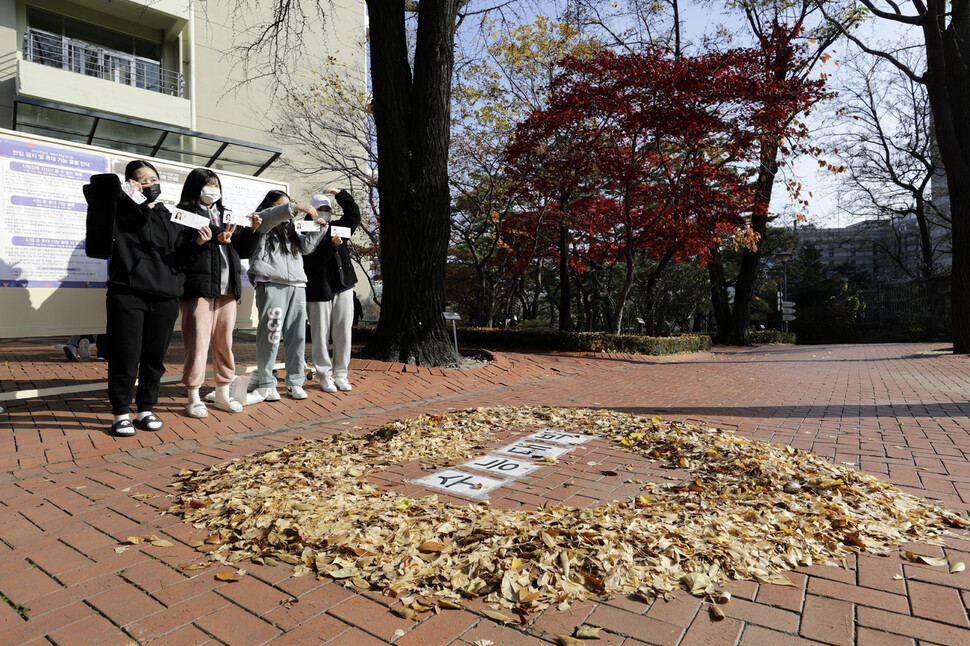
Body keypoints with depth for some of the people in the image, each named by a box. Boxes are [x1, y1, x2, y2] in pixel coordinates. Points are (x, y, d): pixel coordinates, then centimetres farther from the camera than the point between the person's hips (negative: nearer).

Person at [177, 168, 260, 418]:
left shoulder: (225, 215, 23)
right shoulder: (186, 213, 3)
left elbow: (243, 249, 21)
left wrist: (251, 230, 5)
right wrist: (215, 238, -23)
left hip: (227, 287, 6)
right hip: (198, 286, -6)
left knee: (225, 341, 9)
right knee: (198, 341, -5)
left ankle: (223, 393, 19)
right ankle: (194, 398, 5)